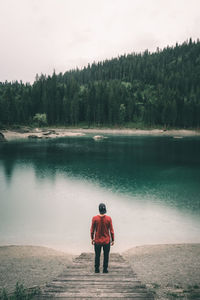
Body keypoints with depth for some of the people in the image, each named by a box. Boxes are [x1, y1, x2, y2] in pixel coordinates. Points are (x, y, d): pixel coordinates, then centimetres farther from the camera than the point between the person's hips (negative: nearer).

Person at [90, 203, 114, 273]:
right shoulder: (109, 219, -12)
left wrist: (92, 238, 10)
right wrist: (112, 240, 5)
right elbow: (111, 230, -6)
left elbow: (92, 230, -4)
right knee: (106, 256, 12)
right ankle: (105, 269, 16)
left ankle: (97, 269, 20)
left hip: (97, 240, 1)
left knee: (97, 255, 14)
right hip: (107, 241, 0)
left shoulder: (94, 218, -12)